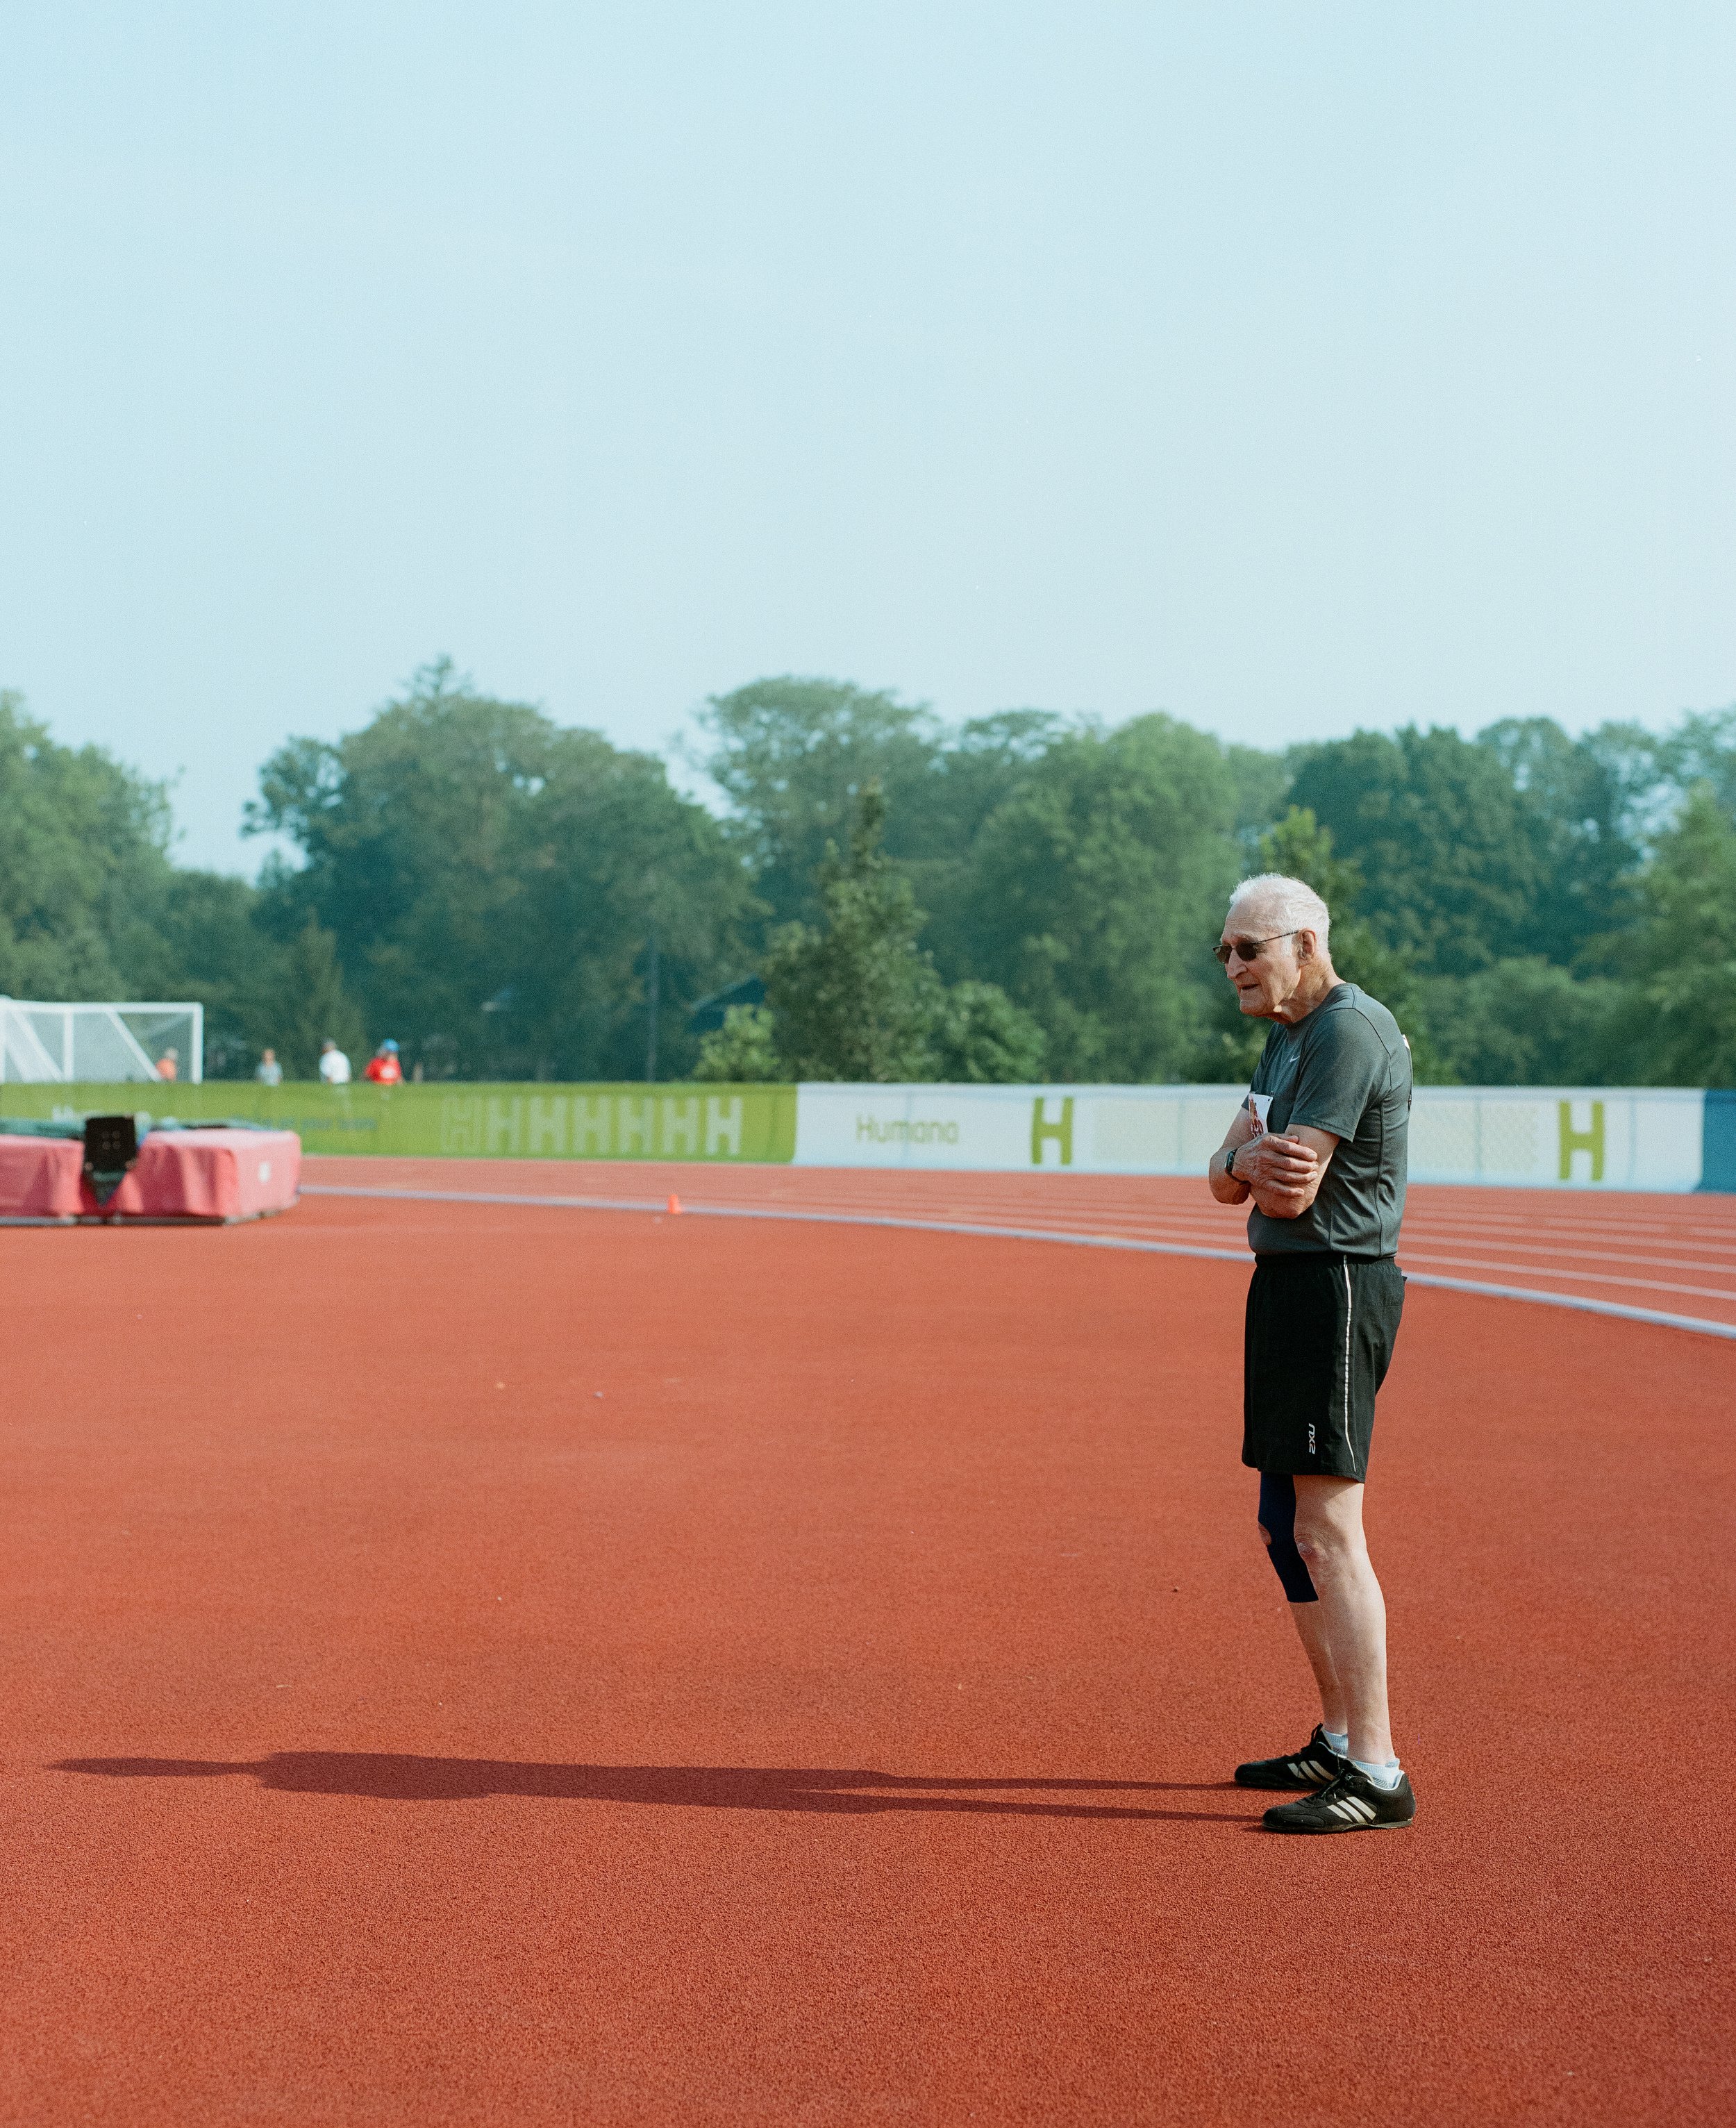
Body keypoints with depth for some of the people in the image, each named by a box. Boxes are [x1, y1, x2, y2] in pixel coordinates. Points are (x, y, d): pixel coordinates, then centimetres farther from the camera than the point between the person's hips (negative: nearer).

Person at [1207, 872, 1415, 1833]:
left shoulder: (1349, 1031, -16)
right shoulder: (1289, 1036, 17)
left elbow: (1292, 1195, -21)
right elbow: (1226, 1181, 12)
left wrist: (1263, 1156, 0)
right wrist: (1250, 1159, -10)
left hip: (1334, 1285, -11)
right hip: (1288, 1286, 11)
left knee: (1327, 1531, -13)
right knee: (1287, 1528, 16)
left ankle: (1376, 1774, -11)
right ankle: (1339, 1741, 26)